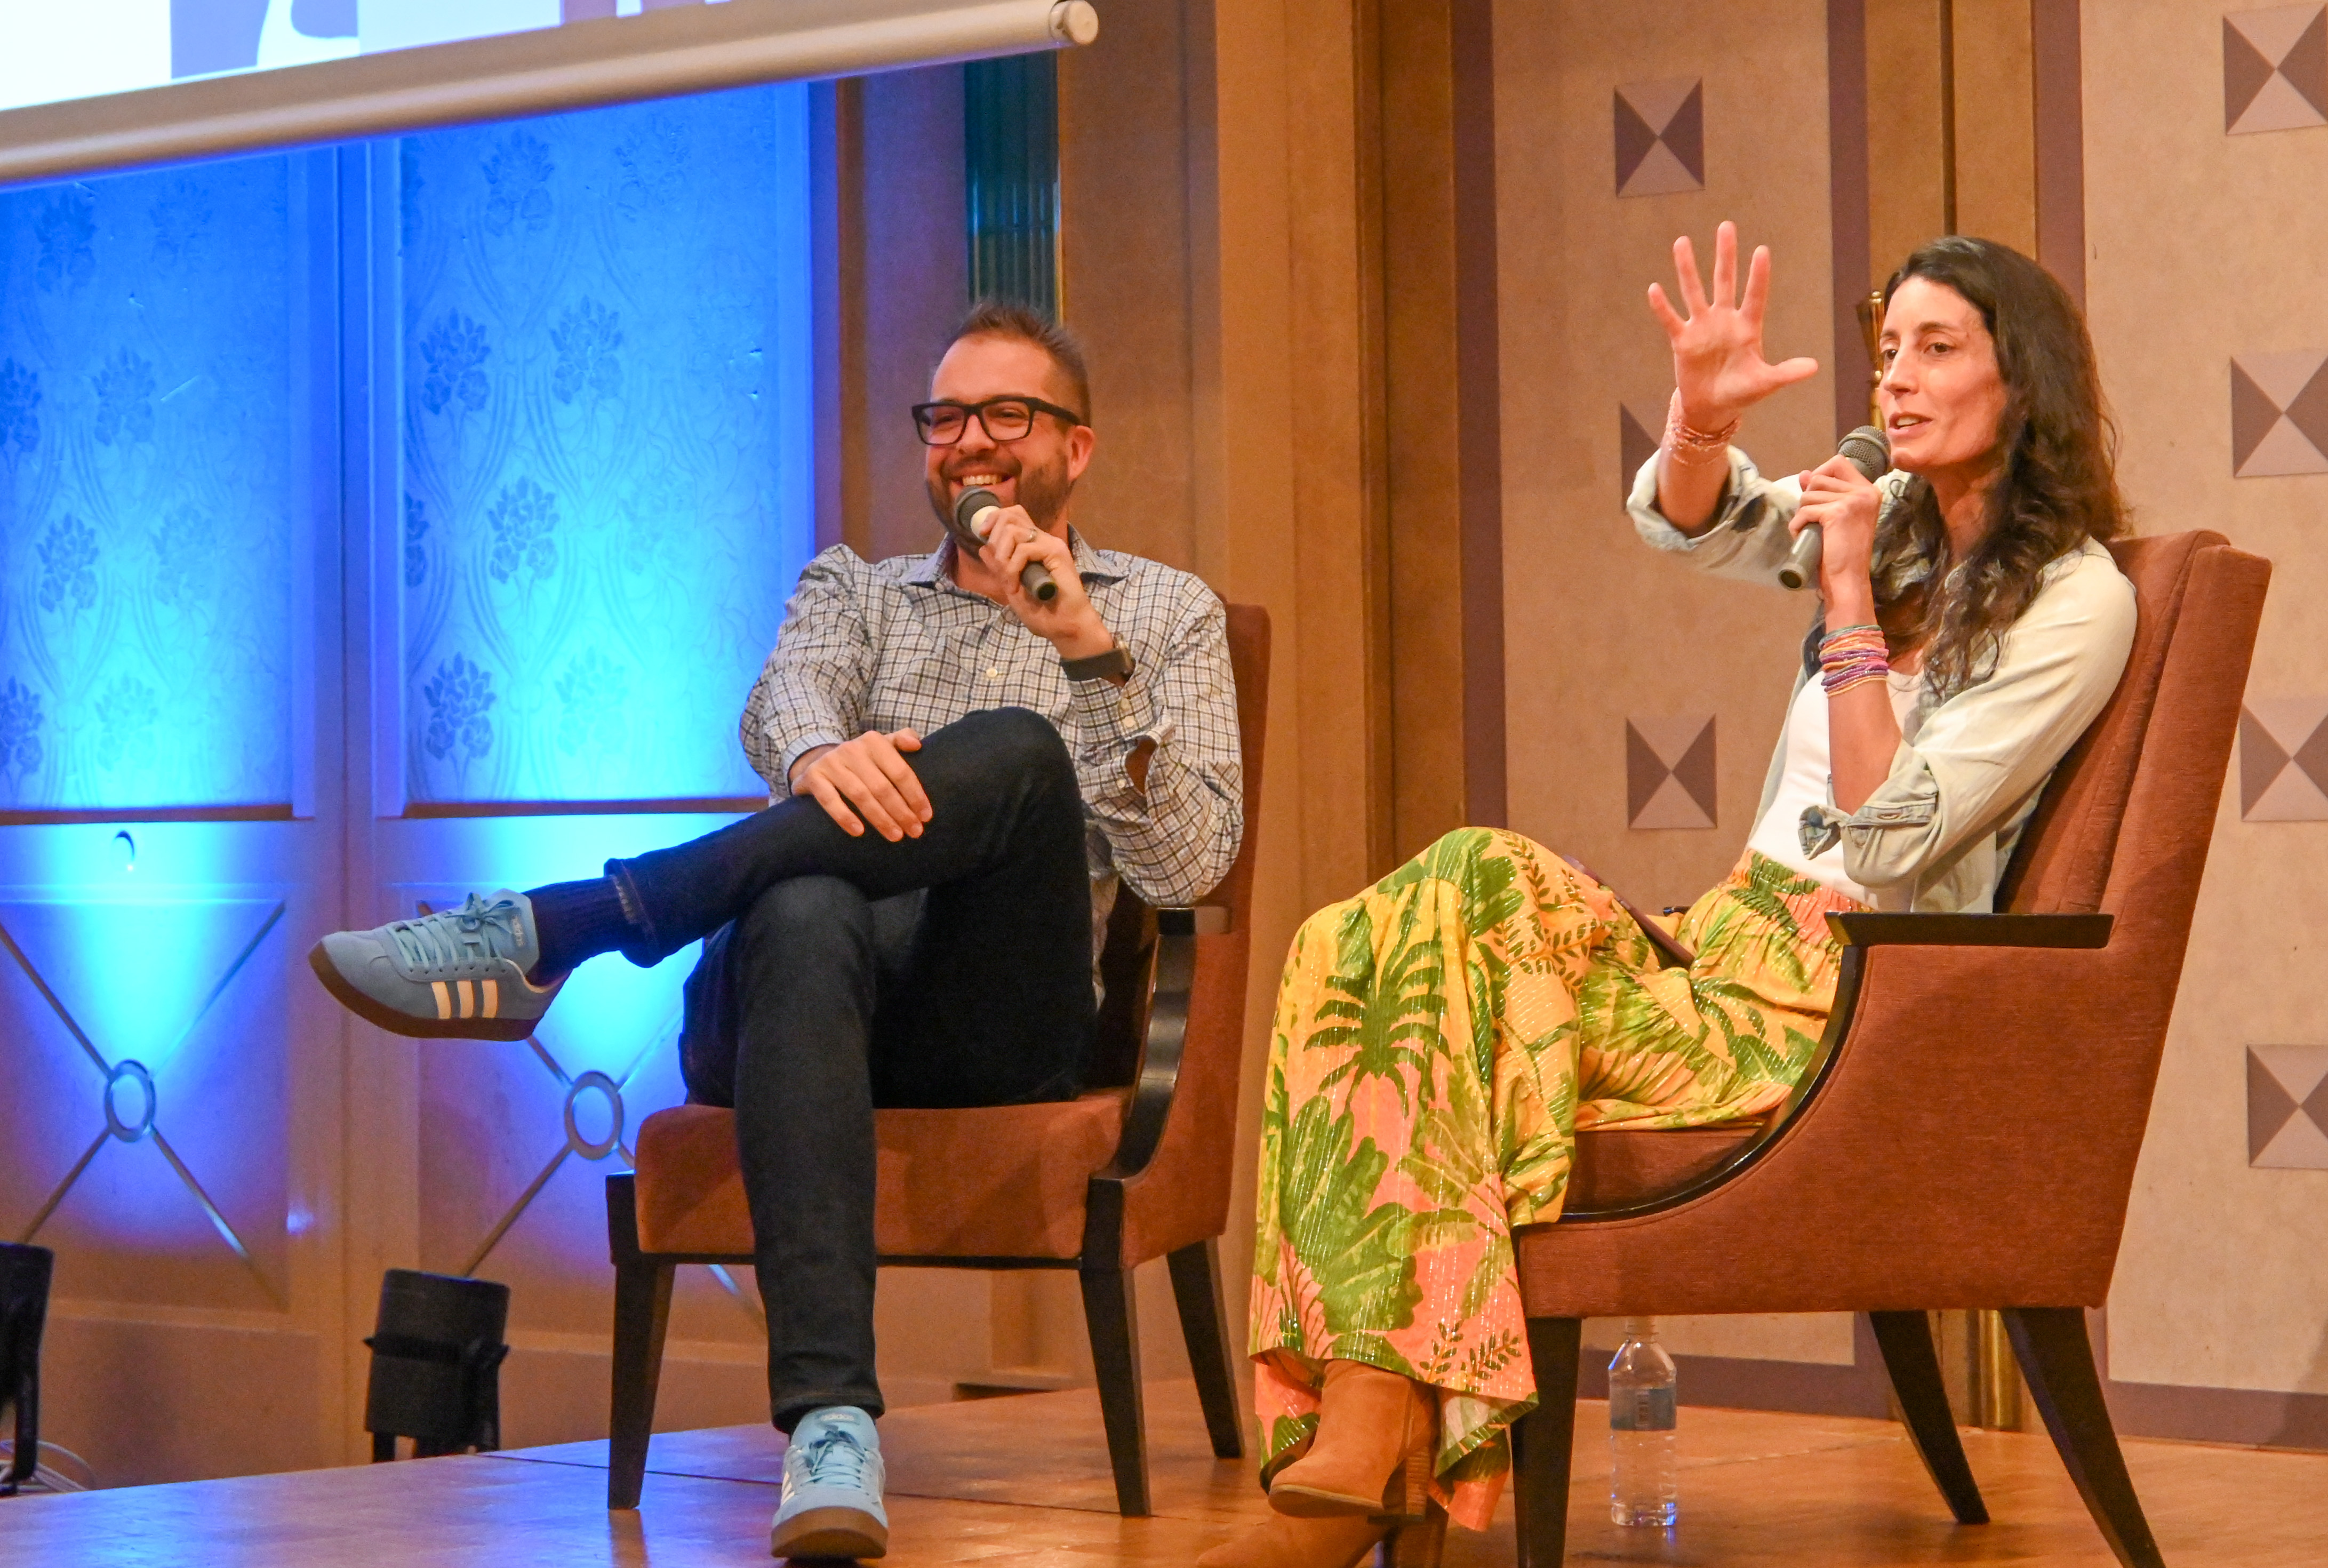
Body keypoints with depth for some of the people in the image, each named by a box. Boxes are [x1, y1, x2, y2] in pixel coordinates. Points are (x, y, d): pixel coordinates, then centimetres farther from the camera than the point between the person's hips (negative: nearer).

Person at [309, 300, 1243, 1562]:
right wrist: (822, 756, -24)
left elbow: (1184, 866, 6)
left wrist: (1089, 647, -7)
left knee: (1018, 752, -32)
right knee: (805, 912, -38)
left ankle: (541, 934, -31)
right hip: (835, 986, 1)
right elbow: (779, 706, 3)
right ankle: (830, 1424, -52)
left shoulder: (1164, 613, 23)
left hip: (1002, 1022, -1)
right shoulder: (852, 589, 29)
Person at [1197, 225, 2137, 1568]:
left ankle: (1359, 1459, -26)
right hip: (1736, 944, 7)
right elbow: (1687, 521, 1)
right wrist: (1702, 417, -20)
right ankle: (1362, 1435, -31)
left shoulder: (2078, 601, -4)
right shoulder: (1897, 520, 18)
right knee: (1358, 948, -19)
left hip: (1843, 1001, -7)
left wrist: (1853, 602, -14)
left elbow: (1889, 843, -12)